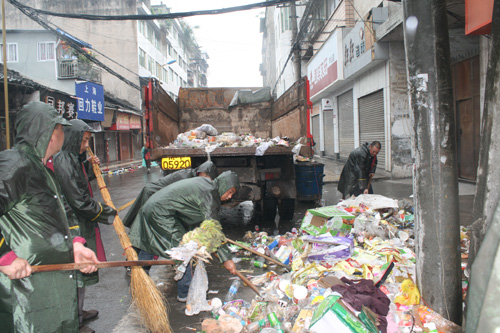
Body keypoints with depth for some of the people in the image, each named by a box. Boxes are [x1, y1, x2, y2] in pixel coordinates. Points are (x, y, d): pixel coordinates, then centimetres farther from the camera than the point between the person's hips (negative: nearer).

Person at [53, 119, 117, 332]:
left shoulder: (75, 159, 11)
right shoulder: (62, 162, -21)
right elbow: (78, 200, -23)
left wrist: (90, 167, 8)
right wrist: (107, 214, -13)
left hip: (81, 224, 10)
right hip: (73, 226, -10)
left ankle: (78, 312, 38)